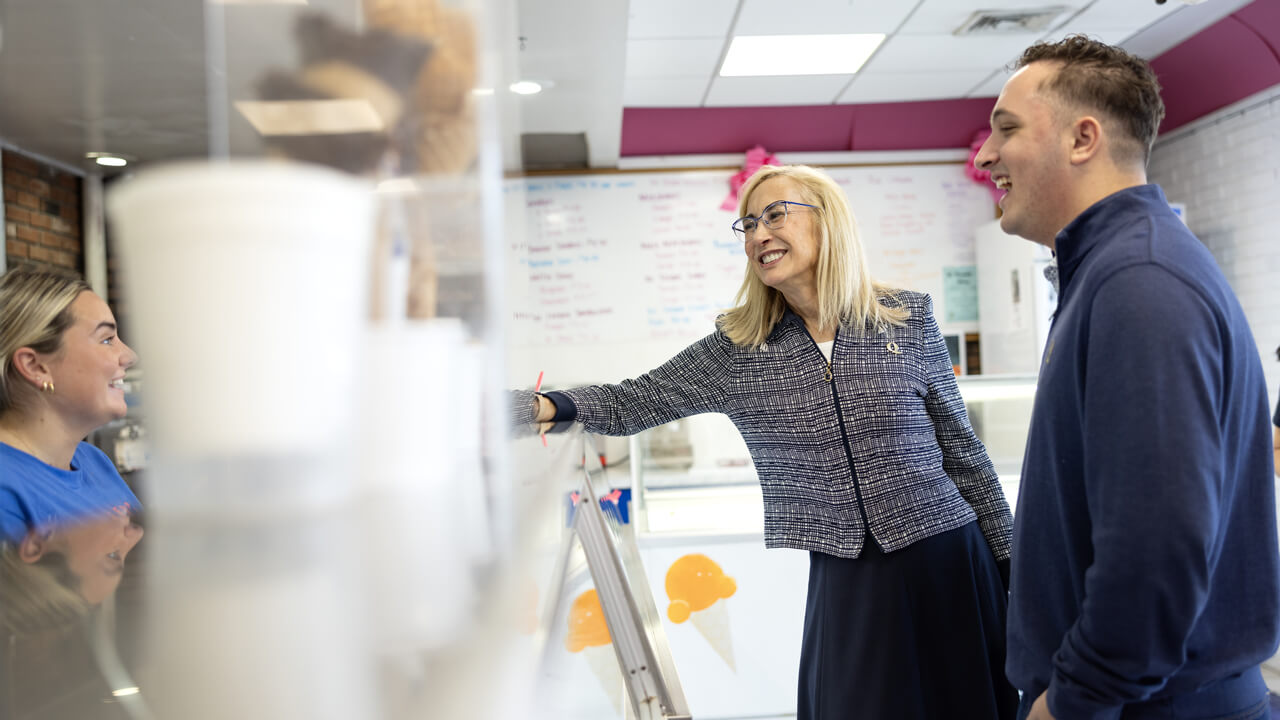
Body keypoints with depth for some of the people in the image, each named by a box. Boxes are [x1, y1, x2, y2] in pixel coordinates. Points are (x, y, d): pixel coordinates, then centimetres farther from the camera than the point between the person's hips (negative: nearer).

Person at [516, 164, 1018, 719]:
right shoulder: (737, 349, 0)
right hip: (844, 579, 1)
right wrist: (555, 405, -23)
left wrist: (1012, 560, 7)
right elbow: (633, 402, -3)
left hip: (945, 564, 0)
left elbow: (961, 449, 3)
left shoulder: (909, 318, -2)